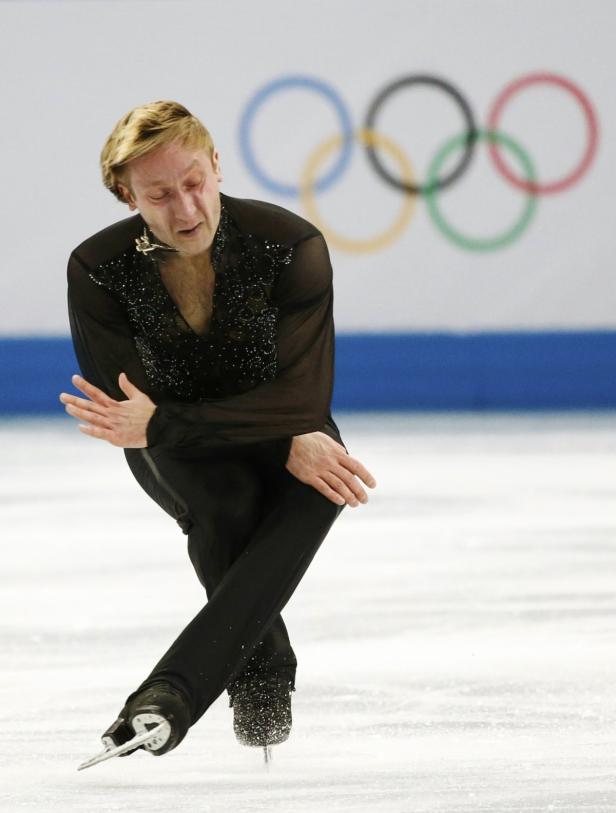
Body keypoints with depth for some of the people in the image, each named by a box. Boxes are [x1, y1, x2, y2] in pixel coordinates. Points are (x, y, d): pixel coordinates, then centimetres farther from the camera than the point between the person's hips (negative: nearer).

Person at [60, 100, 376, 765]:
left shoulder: (289, 245, -23)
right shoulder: (98, 269, -20)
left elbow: (304, 398, -26)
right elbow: (125, 418, -20)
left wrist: (158, 424, -37)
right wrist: (288, 446, -30)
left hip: (289, 437, 0)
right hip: (176, 456, 0)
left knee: (318, 490, -34)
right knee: (221, 498, -35)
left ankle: (170, 693, -43)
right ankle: (261, 678, -12)